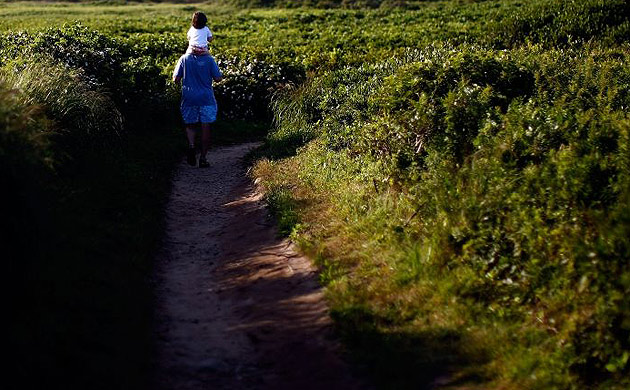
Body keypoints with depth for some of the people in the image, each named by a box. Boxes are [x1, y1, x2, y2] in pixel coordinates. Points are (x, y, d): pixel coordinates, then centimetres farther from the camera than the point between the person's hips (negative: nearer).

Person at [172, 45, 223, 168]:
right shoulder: (209, 59, -4)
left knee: (190, 126, 16)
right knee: (206, 128, 4)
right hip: (206, 98, -1)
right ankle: (203, 158, 4)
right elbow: (218, 78, -5)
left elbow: (175, 79, 1)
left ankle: (191, 145, -12)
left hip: (189, 98, 1)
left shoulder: (184, 59, 0)